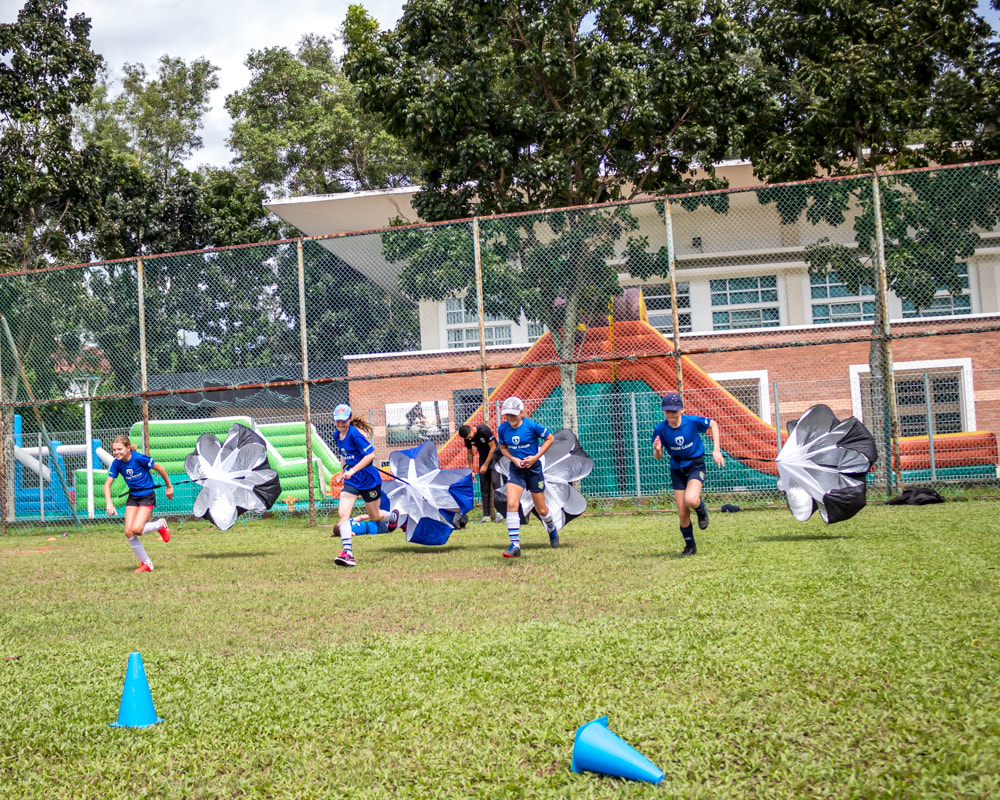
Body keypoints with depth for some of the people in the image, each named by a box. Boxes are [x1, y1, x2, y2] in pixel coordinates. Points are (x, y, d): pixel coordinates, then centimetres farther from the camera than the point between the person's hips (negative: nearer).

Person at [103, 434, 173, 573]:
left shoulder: (139, 458, -21)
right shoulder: (117, 464, -7)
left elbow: (160, 469, -9)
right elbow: (107, 484, -6)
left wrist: (169, 486, 2)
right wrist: (109, 503, -22)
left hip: (147, 496, -6)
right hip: (133, 497, 6)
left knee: (136, 529, -21)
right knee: (128, 532, -6)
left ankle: (160, 525, 10)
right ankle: (146, 563, 10)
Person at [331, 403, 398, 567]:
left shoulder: (355, 434, -21)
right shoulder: (337, 436, 3)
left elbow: (370, 454, -24)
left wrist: (353, 470, -27)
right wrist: (343, 470, 9)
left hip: (369, 478, -6)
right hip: (351, 480, 6)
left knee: (375, 516, 13)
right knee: (342, 512, -15)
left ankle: (393, 516, 50)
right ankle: (348, 553, -16)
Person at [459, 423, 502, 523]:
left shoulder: (484, 430, -22)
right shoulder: (468, 438, -5)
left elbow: (493, 447, -17)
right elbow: (469, 453, 10)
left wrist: (485, 465, -14)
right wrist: (471, 469, 6)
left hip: (494, 457, -6)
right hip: (483, 458, 6)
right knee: (484, 489, 3)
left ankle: (499, 513, -10)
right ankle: (486, 515, 6)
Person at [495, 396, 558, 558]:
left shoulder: (532, 426, -14)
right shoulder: (502, 429, -4)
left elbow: (550, 438, -3)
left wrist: (536, 456, -12)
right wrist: (513, 458, -8)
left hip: (533, 469, -2)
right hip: (516, 470, 2)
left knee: (541, 510, 9)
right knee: (511, 504, -19)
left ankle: (552, 529, 44)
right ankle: (515, 545, -17)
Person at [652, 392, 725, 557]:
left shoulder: (693, 422, -18)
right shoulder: (660, 429, -13)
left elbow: (713, 425, 1)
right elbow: (658, 457, -5)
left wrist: (716, 450, -4)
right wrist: (657, 450, -29)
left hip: (695, 465, -2)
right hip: (677, 469, 2)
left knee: (690, 500, -29)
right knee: (682, 513, 1)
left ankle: (701, 509, 8)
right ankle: (690, 546, 23)